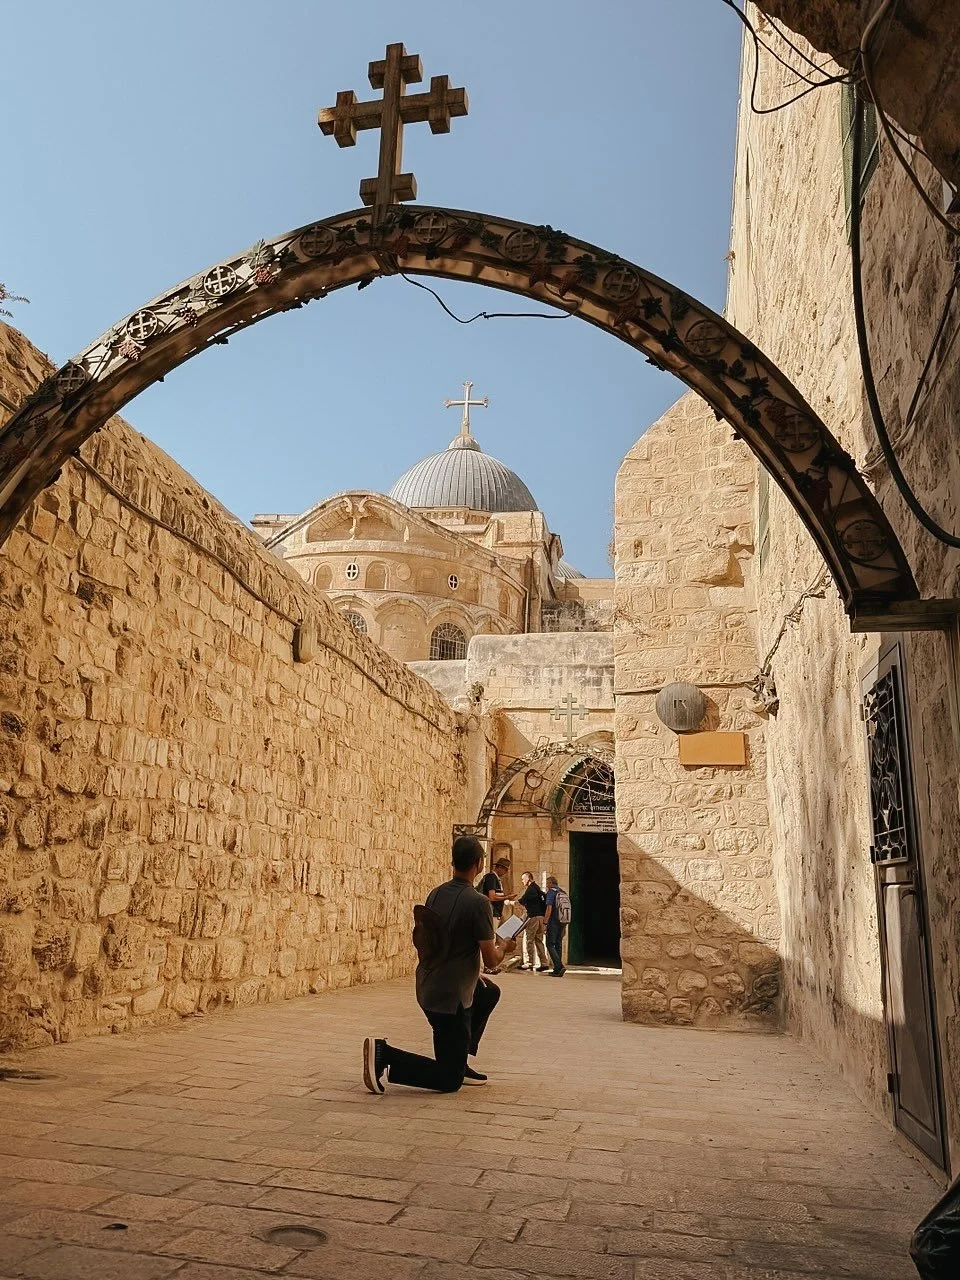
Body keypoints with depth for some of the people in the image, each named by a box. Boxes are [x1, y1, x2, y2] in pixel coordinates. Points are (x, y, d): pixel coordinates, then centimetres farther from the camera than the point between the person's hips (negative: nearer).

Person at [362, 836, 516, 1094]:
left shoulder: (435, 895, 4)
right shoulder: (478, 903, -19)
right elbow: (491, 961, -15)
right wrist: (503, 948, 9)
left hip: (428, 987, 8)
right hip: (450, 998, -8)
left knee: (490, 993, 30)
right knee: (449, 1081, 4)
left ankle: (459, 1062, 27)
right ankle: (385, 1056, -10)